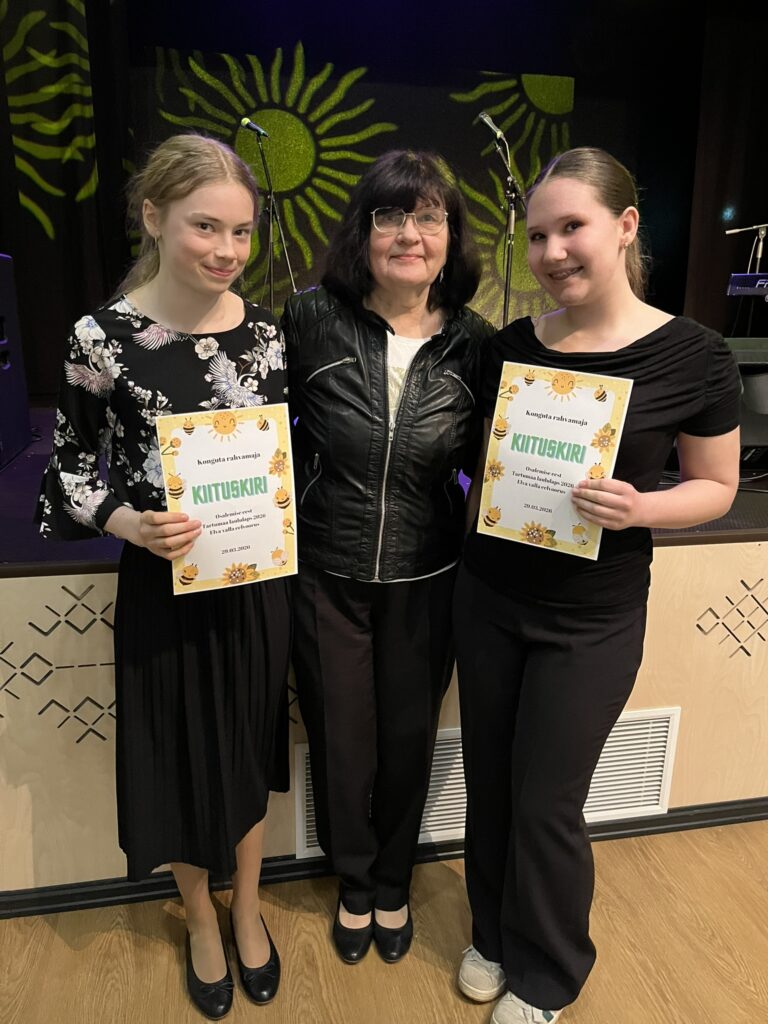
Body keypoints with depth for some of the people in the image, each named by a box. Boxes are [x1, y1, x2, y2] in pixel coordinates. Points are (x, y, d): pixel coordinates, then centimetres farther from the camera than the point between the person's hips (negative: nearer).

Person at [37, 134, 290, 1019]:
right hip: (163, 589, -2)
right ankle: (200, 919, 45)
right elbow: (70, 475, -6)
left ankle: (246, 908, 47)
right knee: (178, 760, 15)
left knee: (247, 753, 19)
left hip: (255, 584, 3)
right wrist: (132, 525, -23)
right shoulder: (103, 338, -12)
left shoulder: (265, 332, -2)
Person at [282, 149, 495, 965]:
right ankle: (353, 883, 47)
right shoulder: (311, 319, -11)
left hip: (424, 582, 1)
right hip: (326, 575, 0)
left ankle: (393, 882, 48)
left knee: (409, 737, 17)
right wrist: (289, 511, -7)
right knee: (339, 737, 16)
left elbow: (485, 461, 5)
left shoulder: (475, 343, -6)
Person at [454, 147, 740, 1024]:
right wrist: (492, 469, -7)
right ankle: (493, 934, 46)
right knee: (488, 782, 17)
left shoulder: (693, 357, -12)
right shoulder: (510, 346, -1)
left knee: (546, 802, 8)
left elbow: (716, 487, -4)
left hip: (592, 619, -3)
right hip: (487, 595, 4)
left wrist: (637, 508, -21)